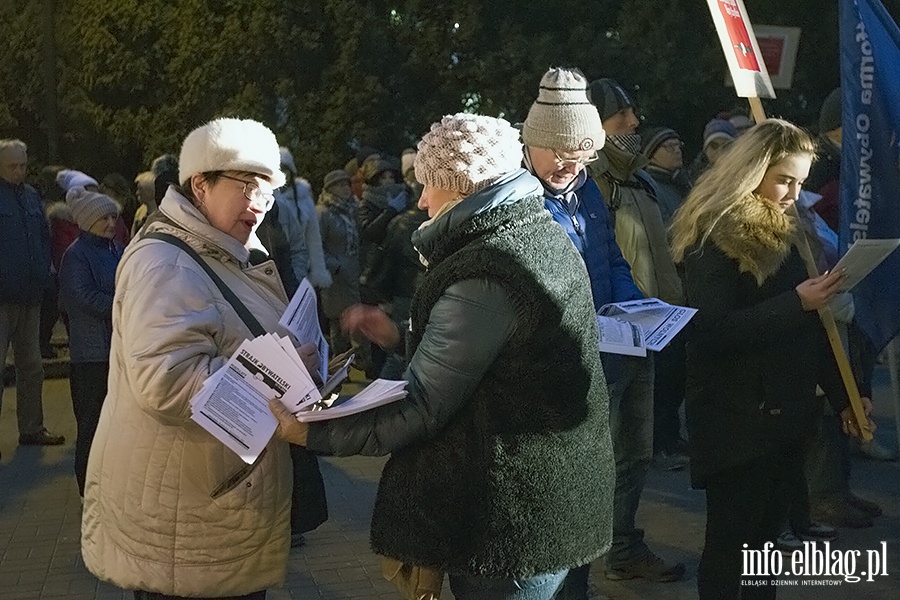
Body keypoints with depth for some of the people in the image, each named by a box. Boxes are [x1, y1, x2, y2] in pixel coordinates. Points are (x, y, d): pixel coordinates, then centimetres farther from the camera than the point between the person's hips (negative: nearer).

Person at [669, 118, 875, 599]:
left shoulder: (789, 231, 11)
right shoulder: (713, 237, -12)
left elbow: (811, 328, 14)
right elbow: (714, 331, -21)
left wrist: (841, 394, 9)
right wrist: (796, 302, -24)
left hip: (787, 412, 7)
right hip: (735, 419, -7)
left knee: (764, 536, 13)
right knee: (731, 542, 2)